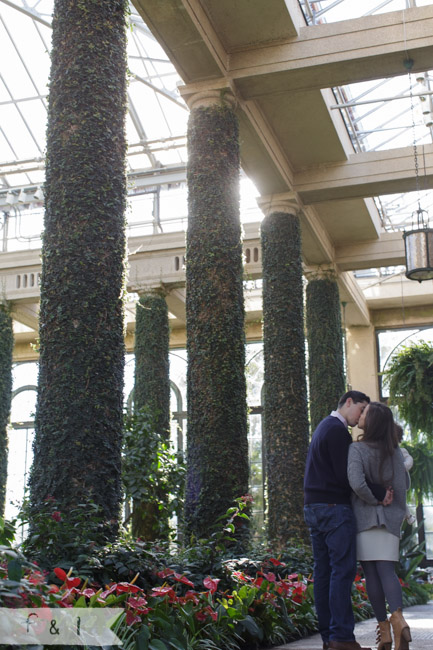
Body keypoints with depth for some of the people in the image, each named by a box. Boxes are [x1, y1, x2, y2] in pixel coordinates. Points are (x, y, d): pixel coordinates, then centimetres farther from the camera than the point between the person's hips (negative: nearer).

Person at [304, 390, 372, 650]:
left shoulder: (324, 427, 22)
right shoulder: (337, 430, -11)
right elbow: (345, 475, -16)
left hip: (314, 508, 10)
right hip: (334, 507, -10)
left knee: (324, 571, 8)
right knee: (343, 569, -9)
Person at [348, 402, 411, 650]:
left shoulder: (358, 449, -11)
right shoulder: (395, 451, 4)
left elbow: (357, 483, -23)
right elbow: (405, 483, 13)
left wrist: (374, 500, -8)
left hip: (364, 517, -4)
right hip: (391, 518, 4)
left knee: (371, 573, 3)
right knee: (387, 570, 0)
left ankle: (384, 628, 5)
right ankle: (398, 618, -23)